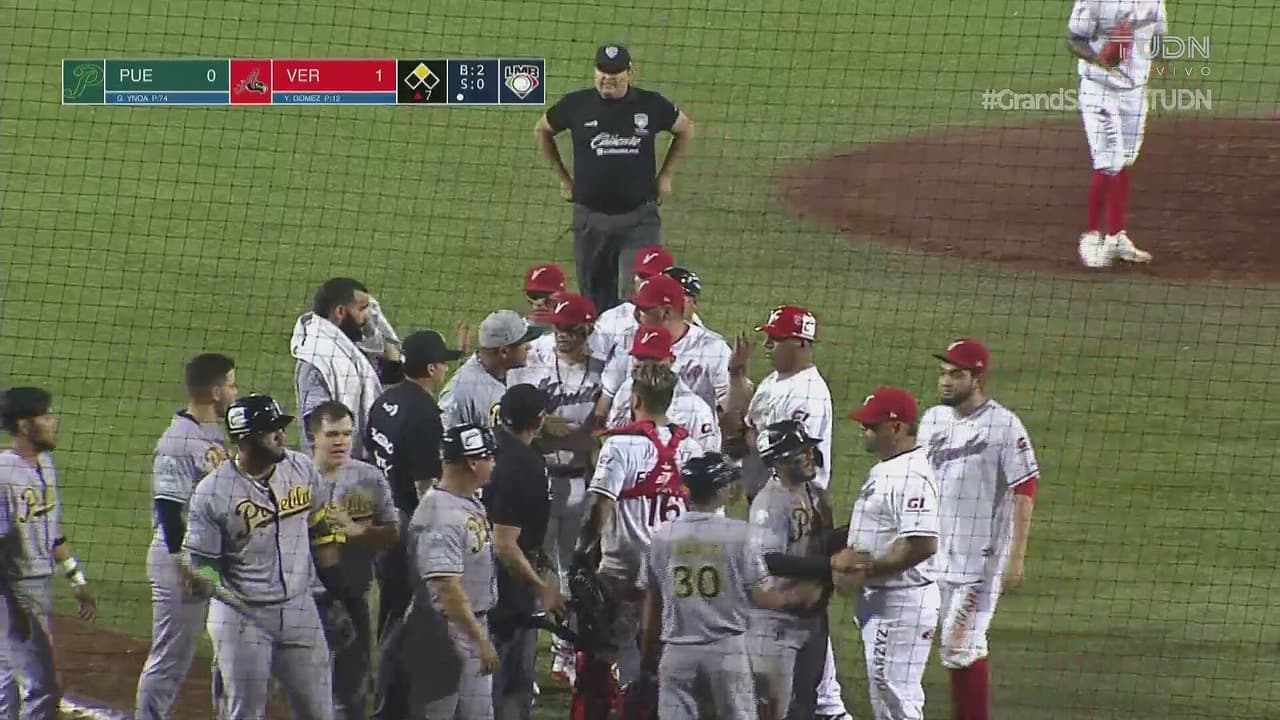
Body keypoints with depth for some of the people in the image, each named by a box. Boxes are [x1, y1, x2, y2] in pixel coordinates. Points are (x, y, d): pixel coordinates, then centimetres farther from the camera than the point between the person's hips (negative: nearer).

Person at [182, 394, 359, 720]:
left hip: (299, 608, 5)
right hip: (241, 616, -4)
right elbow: (199, 560, -9)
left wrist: (338, 588, 12)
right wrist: (203, 580, -31)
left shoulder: (302, 469, 1)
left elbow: (321, 533, 13)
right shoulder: (213, 492, -13)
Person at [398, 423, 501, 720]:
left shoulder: (473, 504, 10)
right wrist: (481, 640, -25)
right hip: (442, 633, -10)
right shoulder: (440, 515, -22)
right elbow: (448, 588, -26)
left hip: (474, 626, 10)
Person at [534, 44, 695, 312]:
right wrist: (563, 179, 14)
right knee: (595, 295, 9)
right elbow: (543, 130, 17)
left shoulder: (651, 105, -3)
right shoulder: (577, 105, -1)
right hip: (590, 217, 2)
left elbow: (685, 129, 16)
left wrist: (665, 177, 11)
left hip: (639, 217, -2)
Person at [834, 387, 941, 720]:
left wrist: (866, 571, -20)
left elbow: (922, 544, -27)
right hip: (878, 601, 11)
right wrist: (847, 556, 5)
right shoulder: (882, 470, 14)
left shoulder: (911, 476, -20)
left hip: (902, 602, -11)